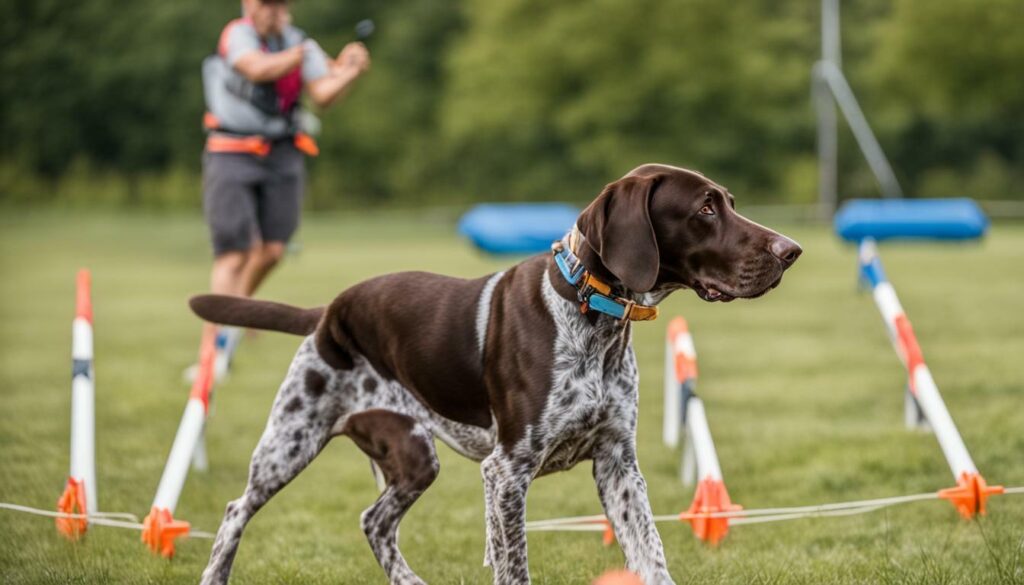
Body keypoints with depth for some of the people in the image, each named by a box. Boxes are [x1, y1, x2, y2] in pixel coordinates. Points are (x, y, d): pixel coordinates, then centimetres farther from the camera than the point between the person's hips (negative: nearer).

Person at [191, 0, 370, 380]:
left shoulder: (297, 42, 6)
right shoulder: (237, 35, -9)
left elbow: (323, 95, -6)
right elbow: (259, 69, -29)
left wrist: (350, 72, -22)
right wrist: (303, 55, -33)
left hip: (283, 157, 5)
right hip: (233, 157, -5)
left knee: (272, 251, 1)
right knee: (234, 252, -12)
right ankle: (213, 346, -12)